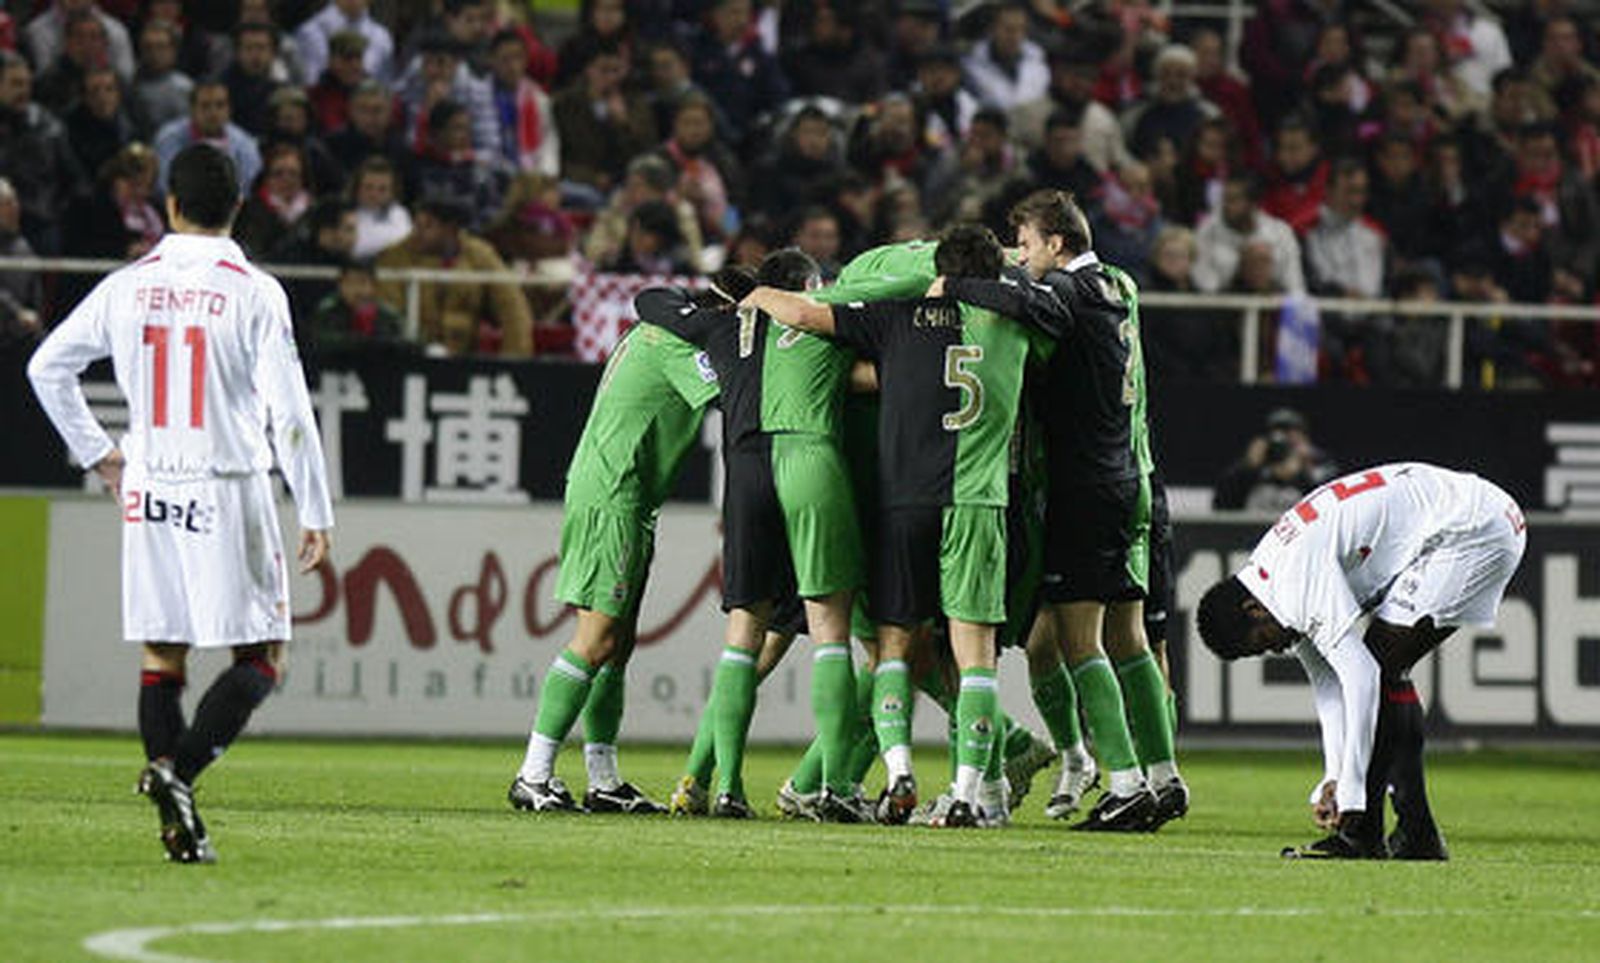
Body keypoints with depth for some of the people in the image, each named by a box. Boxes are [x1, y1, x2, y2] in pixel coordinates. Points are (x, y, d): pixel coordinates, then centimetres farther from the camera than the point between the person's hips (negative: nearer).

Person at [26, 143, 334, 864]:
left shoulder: (127, 288, 3)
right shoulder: (254, 293, -8)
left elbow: (47, 366, 11)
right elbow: (290, 413, -10)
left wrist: (96, 453, 22)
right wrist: (316, 514, -4)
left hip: (148, 490, 4)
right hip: (230, 494, -4)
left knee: (160, 656, 8)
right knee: (260, 659, 3)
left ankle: (181, 827, 1)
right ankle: (177, 770, -18)